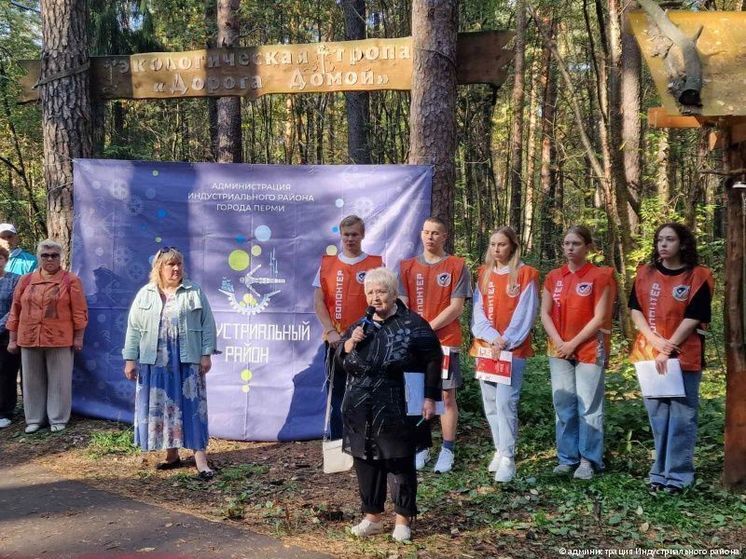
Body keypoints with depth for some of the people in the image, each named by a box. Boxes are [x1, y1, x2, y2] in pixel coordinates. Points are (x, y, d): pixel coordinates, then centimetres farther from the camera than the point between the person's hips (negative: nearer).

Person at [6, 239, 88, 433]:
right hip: (29, 339, 3)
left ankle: (58, 419, 13)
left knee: (59, 380, 3)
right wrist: (12, 339, 8)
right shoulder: (26, 280, 9)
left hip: (60, 340, -3)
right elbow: (15, 310, 11)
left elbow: (79, 312, -2)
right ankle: (34, 419, 20)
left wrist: (78, 337, -5)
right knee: (33, 381, 10)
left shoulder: (71, 280, -2)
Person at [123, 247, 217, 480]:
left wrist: (206, 354, -6)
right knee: (160, 407, 7)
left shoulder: (195, 292, 2)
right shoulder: (145, 294, 6)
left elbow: (207, 325, 0)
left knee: (191, 407, -4)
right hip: (155, 362, 2)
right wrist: (130, 359, 2)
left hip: (187, 361, -2)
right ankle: (172, 455, 21)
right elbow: (134, 329, 5)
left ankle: (200, 460, -4)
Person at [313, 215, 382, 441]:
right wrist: (330, 331, -6)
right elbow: (318, 302, 5)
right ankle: (337, 441, 14)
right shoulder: (327, 264, 9)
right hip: (336, 340, 2)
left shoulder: (376, 265, 3)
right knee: (337, 391, 6)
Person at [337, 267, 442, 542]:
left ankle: (402, 519, 18)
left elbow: (433, 359, -4)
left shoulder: (412, 324, -6)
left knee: (400, 464, 4)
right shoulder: (360, 326, 11)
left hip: (397, 412, -5)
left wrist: (430, 397, -8)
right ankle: (372, 517, 25)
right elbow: (341, 359, 15)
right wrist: (351, 342, -6)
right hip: (361, 413, 5)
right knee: (366, 463, 11)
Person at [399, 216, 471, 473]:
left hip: (445, 341, -3)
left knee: (447, 395, 1)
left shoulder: (457, 266, -1)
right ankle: (422, 448, 18)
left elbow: (456, 307, -7)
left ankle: (447, 451, 9)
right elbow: (402, 306, 4)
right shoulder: (407, 267, 8)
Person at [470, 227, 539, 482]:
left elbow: (525, 313, -6)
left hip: (513, 348, -5)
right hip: (485, 346, 5)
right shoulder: (483, 274, 13)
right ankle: (500, 450, 22)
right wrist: (491, 337, -11)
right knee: (490, 403, 9)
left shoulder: (526, 274, -1)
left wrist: (505, 341, -14)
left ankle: (508, 459, -9)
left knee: (505, 402, -13)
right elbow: (478, 310, 5)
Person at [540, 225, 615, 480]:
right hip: (559, 351, 4)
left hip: (589, 350, -4)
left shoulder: (600, 276, -5)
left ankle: (588, 460, 8)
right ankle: (567, 458, 17)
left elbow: (599, 318, -9)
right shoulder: (553, 277, 9)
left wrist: (573, 343, -11)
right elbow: (545, 314, 7)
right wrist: (559, 343, -6)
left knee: (589, 407, -2)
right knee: (563, 406, 7)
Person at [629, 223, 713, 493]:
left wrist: (669, 350, -14)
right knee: (657, 415, 9)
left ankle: (678, 474, 6)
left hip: (684, 357, -4)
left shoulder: (698, 276, -4)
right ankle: (661, 471, 19)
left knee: (682, 416, -2)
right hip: (649, 355, 4)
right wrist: (655, 341, -12)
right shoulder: (645, 273, 8)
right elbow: (635, 310, 3)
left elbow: (693, 318, -10)